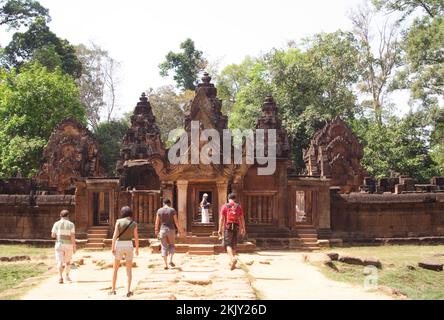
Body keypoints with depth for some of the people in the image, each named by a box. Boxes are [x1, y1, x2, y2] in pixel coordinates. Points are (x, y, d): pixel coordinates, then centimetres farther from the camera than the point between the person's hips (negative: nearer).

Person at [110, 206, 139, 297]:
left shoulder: (119, 221, -4)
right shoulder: (134, 223, 0)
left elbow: (115, 235, -11)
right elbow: (136, 238, -1)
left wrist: (112, 248, -7)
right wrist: (137, 249, 11)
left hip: (119, 246, -1)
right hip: (129, 246, 1)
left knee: (115, 268, 14)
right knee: (129, 269, 9)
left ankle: (113, 290, 16)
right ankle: (128, 291, -1)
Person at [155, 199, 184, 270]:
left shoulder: (159, 211, 0)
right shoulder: (173, 210, -4)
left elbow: (157, 222, 1)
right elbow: (176, 222, -4)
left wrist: (156, 231, 14)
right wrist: (180, 230, 9)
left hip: (162, 230, 1)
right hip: (171, 230, -1)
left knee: (164, 247, 7)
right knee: (172, 245, 18)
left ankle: (166, 265, 1)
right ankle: (170, 260, -1)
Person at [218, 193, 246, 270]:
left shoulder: (225, 206, -2)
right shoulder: (238, 206, 5)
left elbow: (221, 218, -6)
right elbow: (242, 219, 4)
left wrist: (220, 229, -4)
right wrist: (243, 229, 9)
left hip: (228, 227, -3)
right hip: (236, 227, 3)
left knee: (228, 244, -6)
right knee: (233, 244, 15)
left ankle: (233, 258, -32)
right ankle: (233, 263, 20)